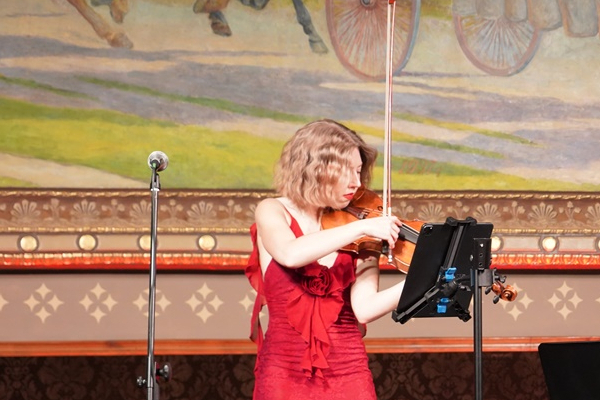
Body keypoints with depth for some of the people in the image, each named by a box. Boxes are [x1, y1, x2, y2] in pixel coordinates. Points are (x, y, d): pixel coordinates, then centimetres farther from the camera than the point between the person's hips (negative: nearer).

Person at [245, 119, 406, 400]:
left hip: (347, 371, 2)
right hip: (285, 369, -2)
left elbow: (365, 309, -7)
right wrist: (361, 227, -22)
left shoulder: (359, 239, 5)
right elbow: (290, 255, -22)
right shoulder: (272, 212, 0)